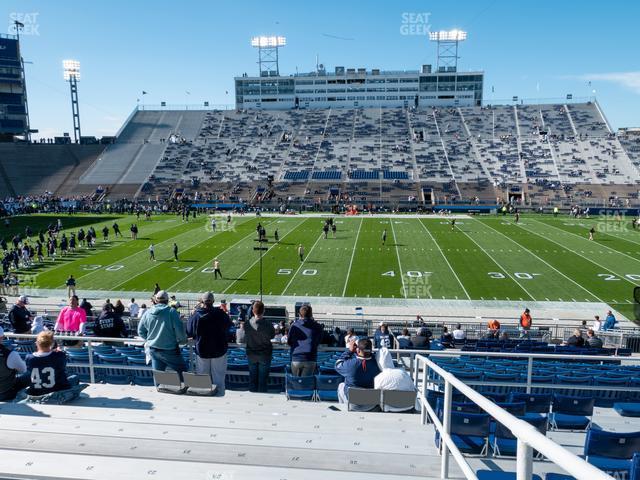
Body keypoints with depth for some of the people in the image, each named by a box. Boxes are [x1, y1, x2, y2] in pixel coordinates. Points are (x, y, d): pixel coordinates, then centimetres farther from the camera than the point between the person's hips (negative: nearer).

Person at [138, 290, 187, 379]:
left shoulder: (147, 313, 0)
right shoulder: (172, 312, -14)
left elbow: (140, 331, 9)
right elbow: (180, 330, -15)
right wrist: (183, 340, 3)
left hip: (153, 350, 5)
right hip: (169, 350, -5)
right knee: (182, 372, 8)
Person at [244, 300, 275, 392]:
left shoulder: (247, 324, -15)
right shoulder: (267, 324, -22)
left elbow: (245, 339, -1)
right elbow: (272, 336, -4)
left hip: (251, 355, 2)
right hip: (264, 355, -2)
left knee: (252, 378, 16)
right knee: (263, 379, 10)